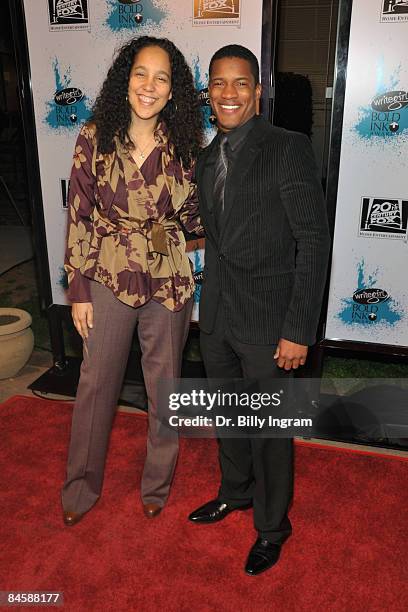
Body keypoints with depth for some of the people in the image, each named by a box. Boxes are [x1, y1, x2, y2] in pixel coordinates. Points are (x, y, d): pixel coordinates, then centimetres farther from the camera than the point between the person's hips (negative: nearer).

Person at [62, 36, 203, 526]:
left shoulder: (184, 144, -3)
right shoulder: (95, 137, -5)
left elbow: (192, 218, 1)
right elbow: (79, 216, -3)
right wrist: (79, 289, -3)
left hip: (168, 279, 1)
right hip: (108, 278, 0)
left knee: (164, 383, 14)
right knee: (96, 381, 13)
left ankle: (157, 483, 38)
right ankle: (81, 487, 36)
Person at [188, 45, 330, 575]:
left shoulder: (289, 149, -12)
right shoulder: (207, 158, 9)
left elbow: (313, 243, -15)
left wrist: (298, 331, -17)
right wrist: (210, 304, 12)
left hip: (266, 321, -6)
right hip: (216, 318, 6)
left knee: (268, 427, 9)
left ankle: (272, 526, 34)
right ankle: (236, 491, 48)